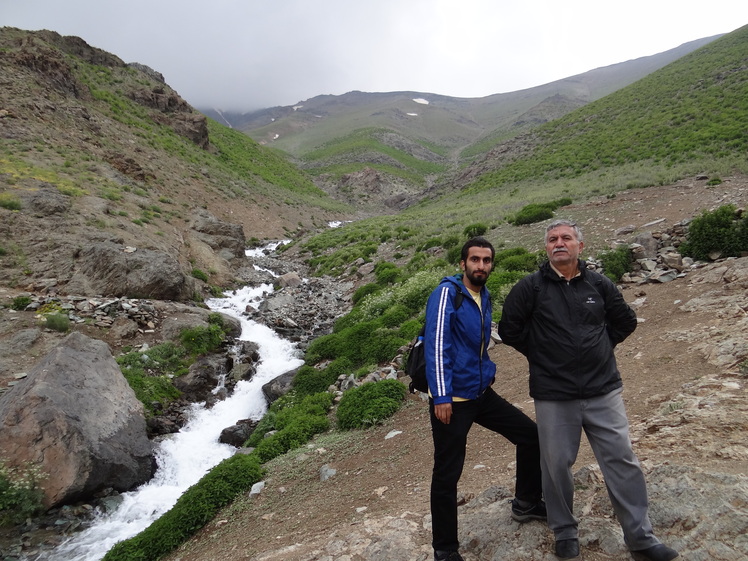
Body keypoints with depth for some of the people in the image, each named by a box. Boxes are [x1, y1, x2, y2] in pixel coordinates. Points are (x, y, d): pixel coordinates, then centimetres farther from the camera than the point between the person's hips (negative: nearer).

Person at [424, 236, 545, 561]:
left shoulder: (484, 297, 11)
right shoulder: (447, 292, -13)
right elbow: (436, 345, -20)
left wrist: (487, 372, 17)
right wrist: (441, 396, -24)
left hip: (481, 393, 8)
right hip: (452, 399, -8)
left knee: (531, 435, 12)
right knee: (447, 474, 0)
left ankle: (526, 503, 33)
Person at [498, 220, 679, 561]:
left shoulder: (599, 284, 3)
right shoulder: (530, 287, -4)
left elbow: (626, 321, 16)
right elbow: (508, 329, 1)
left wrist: (600, 345, 7)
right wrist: (540, 354, 1)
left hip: (603, 391, 2)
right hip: (553, 396, -2)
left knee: (622, 461, 6)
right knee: (557, 465, 8)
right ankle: (565, 533, 29)